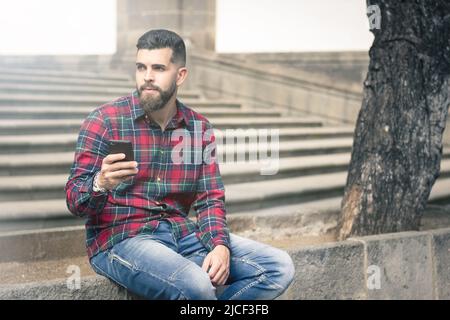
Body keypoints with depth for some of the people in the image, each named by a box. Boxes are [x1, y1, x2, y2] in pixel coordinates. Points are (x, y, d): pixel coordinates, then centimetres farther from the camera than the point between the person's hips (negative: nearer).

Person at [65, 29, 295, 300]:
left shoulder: (199, 128, 8)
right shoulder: (105, 121, -5)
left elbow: (210, 199, 8)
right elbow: (75, 201, -8)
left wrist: (220, 246, -13)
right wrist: (100, 184, -32)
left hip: (182, 233, 5)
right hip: (119, 239, -5)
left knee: (279, 267, -10)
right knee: (197, 286, -34)